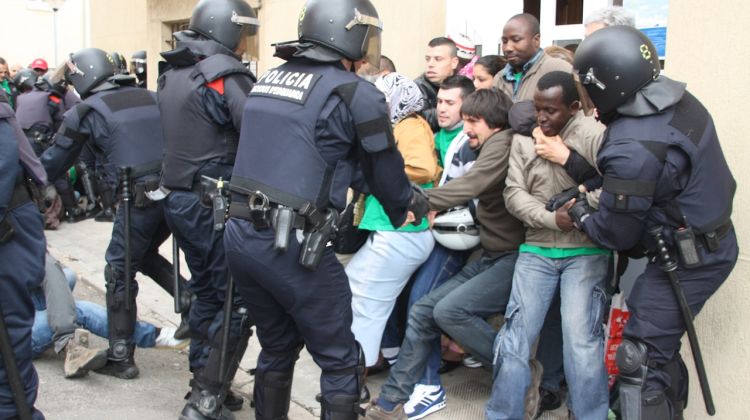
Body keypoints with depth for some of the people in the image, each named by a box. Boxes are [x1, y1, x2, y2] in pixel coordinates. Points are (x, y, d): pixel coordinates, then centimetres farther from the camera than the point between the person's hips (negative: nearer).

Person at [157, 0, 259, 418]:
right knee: (238, 302, -1)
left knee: (207, 293, 19)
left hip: (179, 199, 9)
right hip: (215, 206, -9)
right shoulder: (226, 74, -14)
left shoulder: (172, 75, 14)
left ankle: (204, 384, 28)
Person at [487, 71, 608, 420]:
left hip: (585, 251, -3)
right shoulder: (522, 139, 6)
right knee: (516, 334, 3)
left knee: (581, 339, -9)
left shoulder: (595, 135, -7)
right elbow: (514, 193, -1)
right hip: (536, 250, 4)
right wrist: (555, 219, -13)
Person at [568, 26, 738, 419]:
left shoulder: (633, 150, -29)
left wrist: (578, 214, 2)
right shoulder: (681, 100, -2)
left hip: (684, 262, -10)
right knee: (662, 343, 23)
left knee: (640, 359, -2)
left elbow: (614, 232, -16)